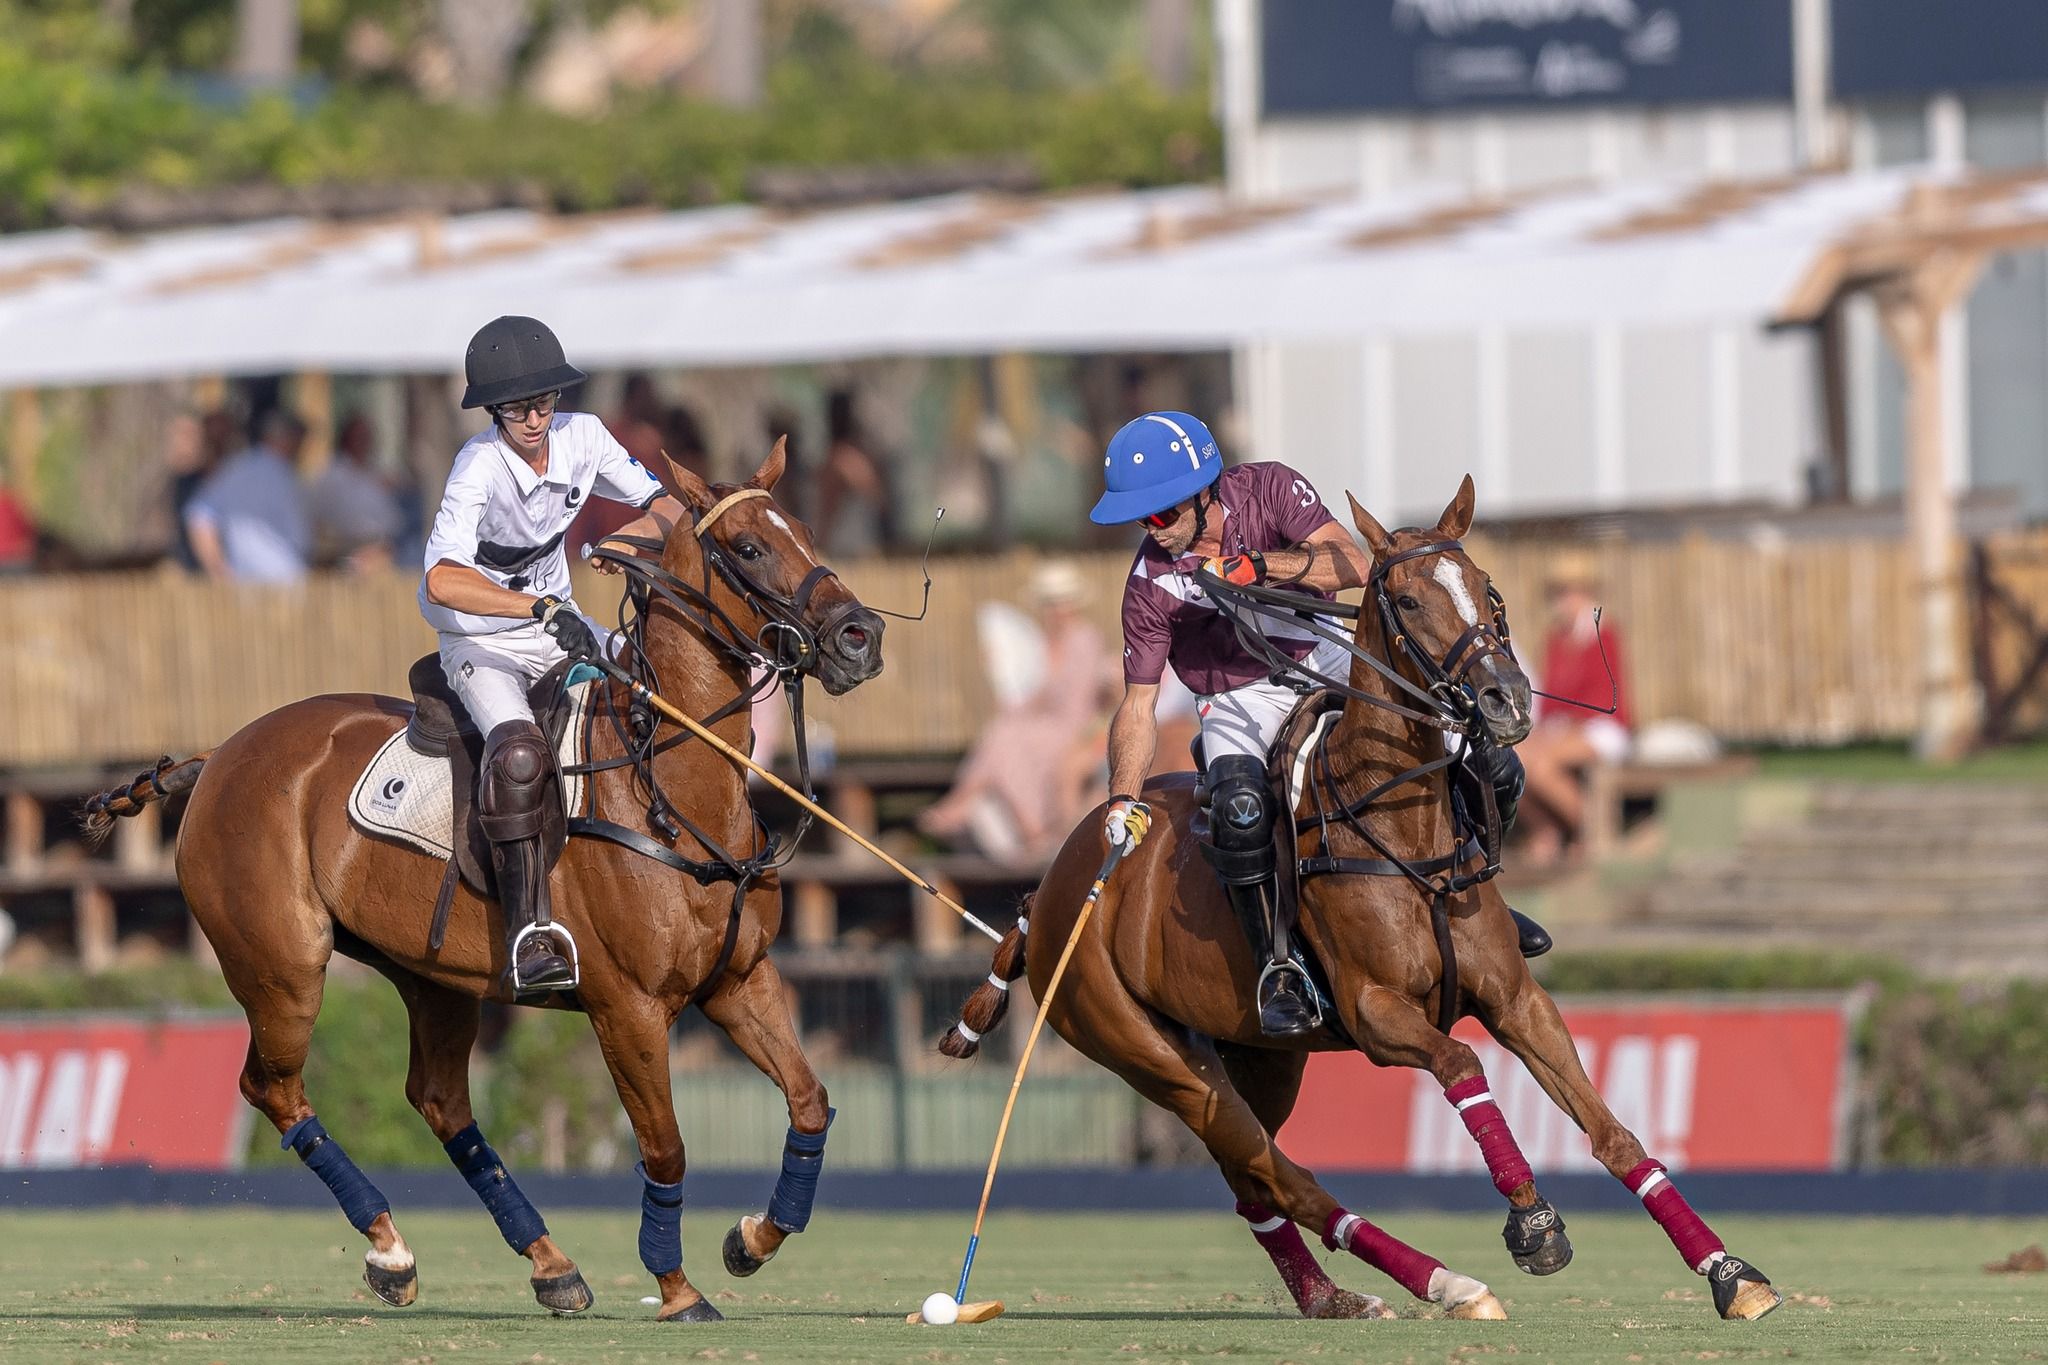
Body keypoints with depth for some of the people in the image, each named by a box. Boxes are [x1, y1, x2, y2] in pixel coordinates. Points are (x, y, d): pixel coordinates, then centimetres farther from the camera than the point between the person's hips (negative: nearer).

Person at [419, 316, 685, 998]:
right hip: (480, 643, -7)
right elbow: (442, 580, -40)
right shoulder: (480, 466, -26)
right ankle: (529, 932, -33)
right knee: (519, 751, -33)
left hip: (557, 626, 7)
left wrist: (627, 539, -19)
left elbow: (664, 506, 4)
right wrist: (542, 608, -47)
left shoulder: (581, 437, -8)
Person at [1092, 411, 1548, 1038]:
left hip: (1324, 660, 2)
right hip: (1236, 700, -2)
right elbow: (1138, 704, -9)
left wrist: (1261, 564, -39)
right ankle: (1278, 965, -20)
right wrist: (1122, 800, -21)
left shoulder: (1269, 489, -14)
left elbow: (1354, 564, -25)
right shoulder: (1151, 584, -13)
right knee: (1241, 812, -35)